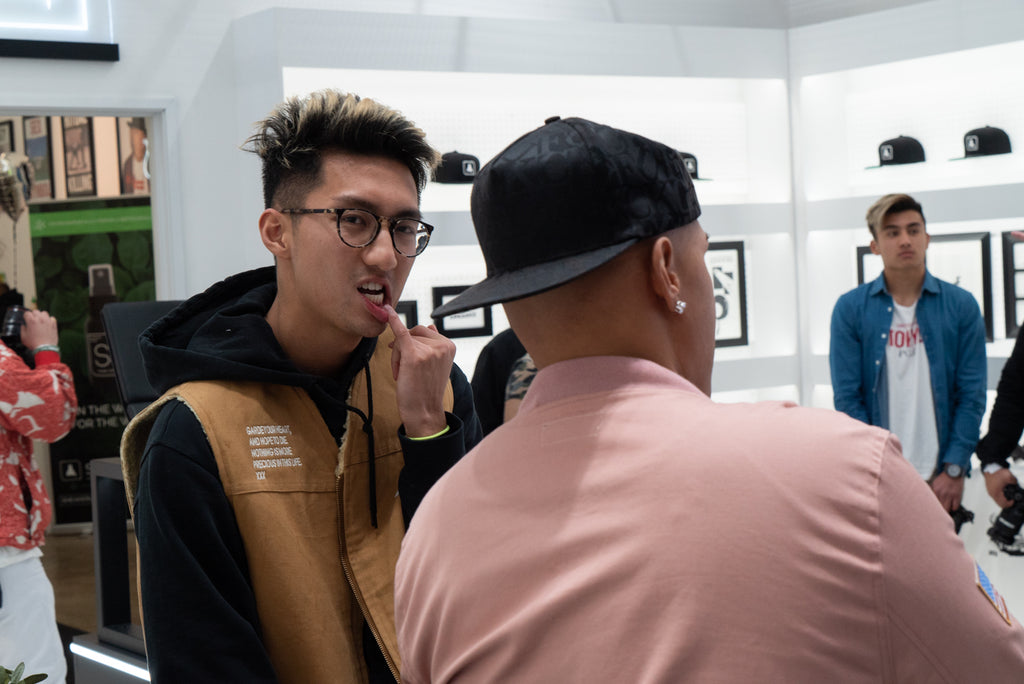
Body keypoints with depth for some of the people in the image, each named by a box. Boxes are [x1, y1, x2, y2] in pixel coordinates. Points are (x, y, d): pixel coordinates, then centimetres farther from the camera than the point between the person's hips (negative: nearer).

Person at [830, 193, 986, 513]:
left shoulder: (961, 305, 2)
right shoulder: (850, 308, 0)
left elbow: (972, 395, 1)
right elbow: (847, 397, -2)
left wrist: (954, 469, -6)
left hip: (941, 477, 1)